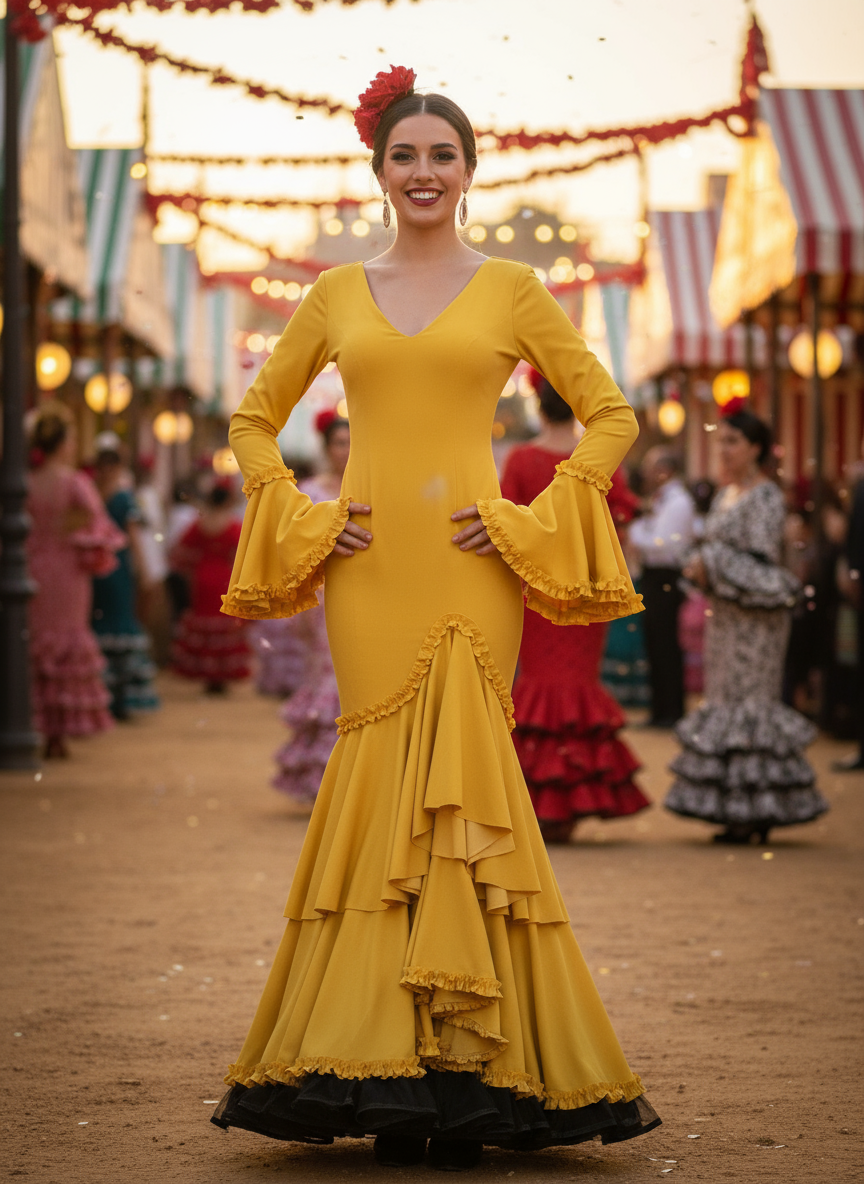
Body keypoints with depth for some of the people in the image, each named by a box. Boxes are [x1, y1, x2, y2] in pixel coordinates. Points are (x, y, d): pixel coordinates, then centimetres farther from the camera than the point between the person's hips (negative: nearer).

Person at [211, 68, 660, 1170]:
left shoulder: (511, 289, 7)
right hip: (369, 575, 2)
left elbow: (610, 415, 8)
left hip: (469, 574, -1)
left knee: (456, 786, -7)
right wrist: (303, 520, 5)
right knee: (383, 784, -3)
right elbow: (254, 420, 19)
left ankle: (465, 1092, -2)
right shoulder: (338, 292, 12)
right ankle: (394, 1088, 2)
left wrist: (532, 524, -1)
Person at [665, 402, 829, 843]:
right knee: (724, 701, 6)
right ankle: (736, 810, 9)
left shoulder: (766, 497, -10)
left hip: (756, 614, -9)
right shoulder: (725, 495, 15)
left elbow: (763, 562, -16)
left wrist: (711, 561, -16)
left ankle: (754, 811, -4)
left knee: (750, 702, -7)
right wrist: (700, 568, 1)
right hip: (724, 612, 9)